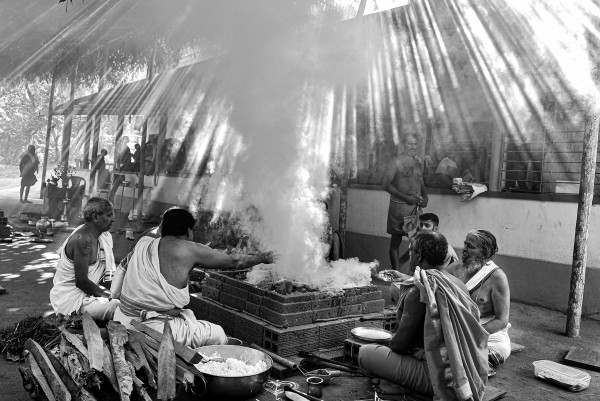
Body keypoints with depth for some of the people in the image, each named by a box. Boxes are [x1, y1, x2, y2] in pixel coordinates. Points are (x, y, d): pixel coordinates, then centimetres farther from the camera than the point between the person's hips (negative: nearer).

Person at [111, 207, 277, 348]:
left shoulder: (143, 242, 9)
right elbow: (234, 261, 0)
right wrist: (263, 257, 14)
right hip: (156, 329, -8)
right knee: (218, 334, 7)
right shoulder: (189, 250, -9)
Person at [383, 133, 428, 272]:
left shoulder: (418, 161, 11)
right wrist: (405, 197, -20)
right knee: (396, 240, 4)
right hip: (399, 207, -6)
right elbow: (386, 184, -14)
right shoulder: (396, 162, -10)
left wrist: (424, 196, 5)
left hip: (415, 206, 6)